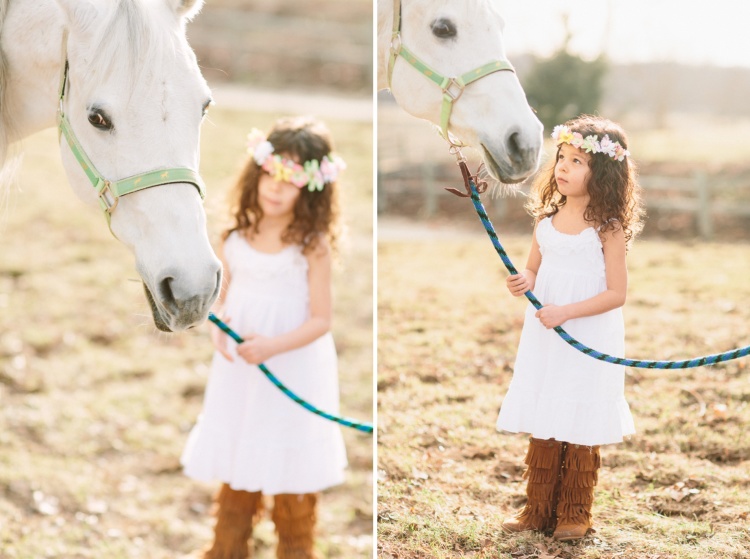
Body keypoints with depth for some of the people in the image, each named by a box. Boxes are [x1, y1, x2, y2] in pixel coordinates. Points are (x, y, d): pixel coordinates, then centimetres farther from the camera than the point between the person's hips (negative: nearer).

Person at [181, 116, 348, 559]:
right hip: (239, 374, 4)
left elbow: (321, 320, -14)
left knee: (292, 476, 8)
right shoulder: (237, 239, 0)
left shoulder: (312, 247, -14)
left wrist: (272, 346, -25)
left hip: (293, 376, -4)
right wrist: (218, 326, -12)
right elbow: (225, 296, 10)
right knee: (236, 469, 15)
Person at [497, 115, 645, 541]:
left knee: (581, 430, 4)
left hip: (589, 343, -5)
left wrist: (565, 312, -22)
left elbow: (617, 293, -13)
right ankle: (539, 509, 19)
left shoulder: (608, 229, -12)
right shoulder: (547, 219, 5)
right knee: (542, 429, 9)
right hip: (544, 340, 5)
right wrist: (524, 282, -10)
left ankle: (575, 513, 17)